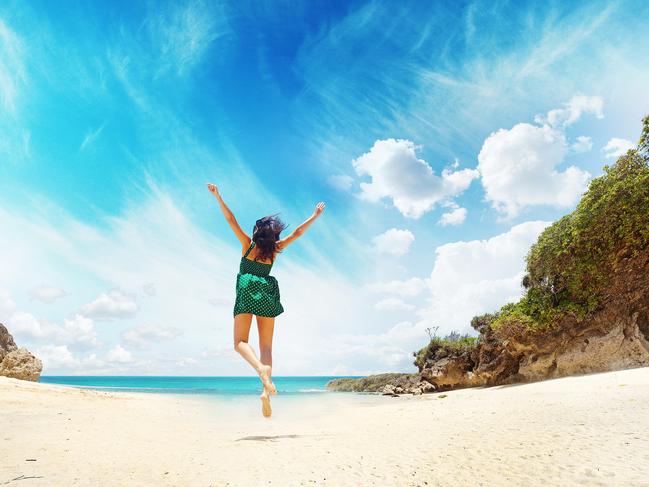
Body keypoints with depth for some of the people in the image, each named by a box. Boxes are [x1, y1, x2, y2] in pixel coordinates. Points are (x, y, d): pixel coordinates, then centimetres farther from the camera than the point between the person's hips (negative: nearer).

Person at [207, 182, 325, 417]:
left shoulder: (248, 244, 2)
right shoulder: (275, 249, 6)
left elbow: (231, 220, 0)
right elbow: (297, 232, 13)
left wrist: (218, 196, 3)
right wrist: (315, 215, 22)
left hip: (246, 292, -2)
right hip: (267, 295, 2)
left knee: (240, 342, 1)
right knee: (266, 345, 5)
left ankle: (261, 369, -29)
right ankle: (266, 391, -11)